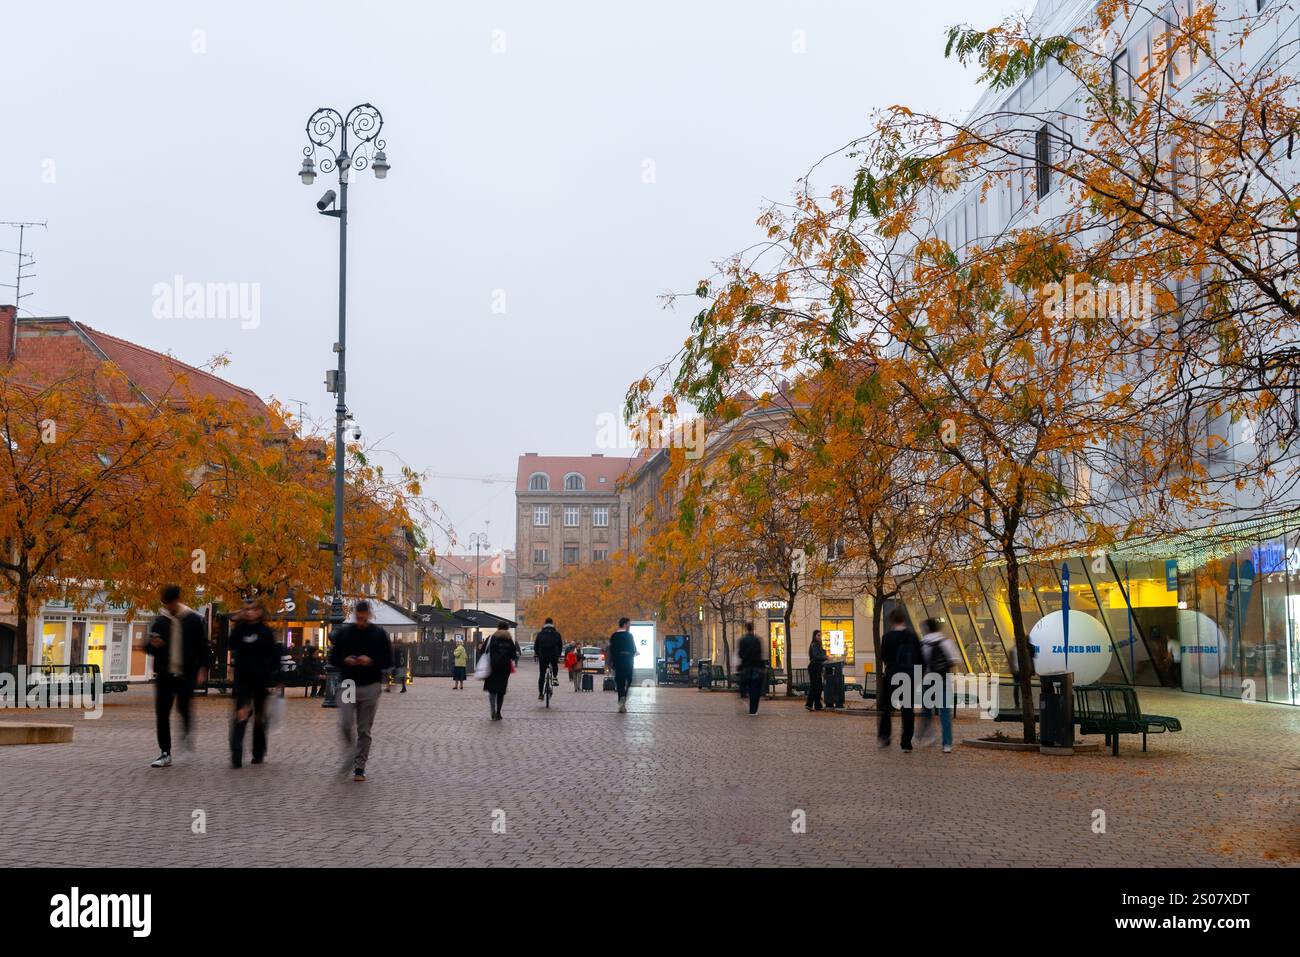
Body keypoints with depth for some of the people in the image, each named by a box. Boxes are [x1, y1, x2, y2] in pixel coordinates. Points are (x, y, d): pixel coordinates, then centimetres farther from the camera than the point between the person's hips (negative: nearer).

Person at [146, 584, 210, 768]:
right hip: (164, 675, 3)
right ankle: (165, 753, 7)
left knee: (184, 708, -10)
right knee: (162, 714, 0)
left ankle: (187, 732, 24)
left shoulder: (194, 620, 0)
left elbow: (203, 647, 4)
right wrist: (153, 645, -9)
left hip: (186, 675, -3)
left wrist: (202, 669, -5)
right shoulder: (160, 621, 7)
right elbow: (150, 648, 15)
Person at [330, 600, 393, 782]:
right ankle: (349, 753, 17)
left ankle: (359, 767, 9)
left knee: (364, 730, 1)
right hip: (348, 685, 1)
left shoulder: (379, 634, 3)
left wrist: (371, 662, -15)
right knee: (345, 725, -10)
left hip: (370, 687, -1)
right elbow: (333, 658, 9)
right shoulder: (343, 633, 6)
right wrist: (345, 661, -12)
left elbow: (388, 661, 3)